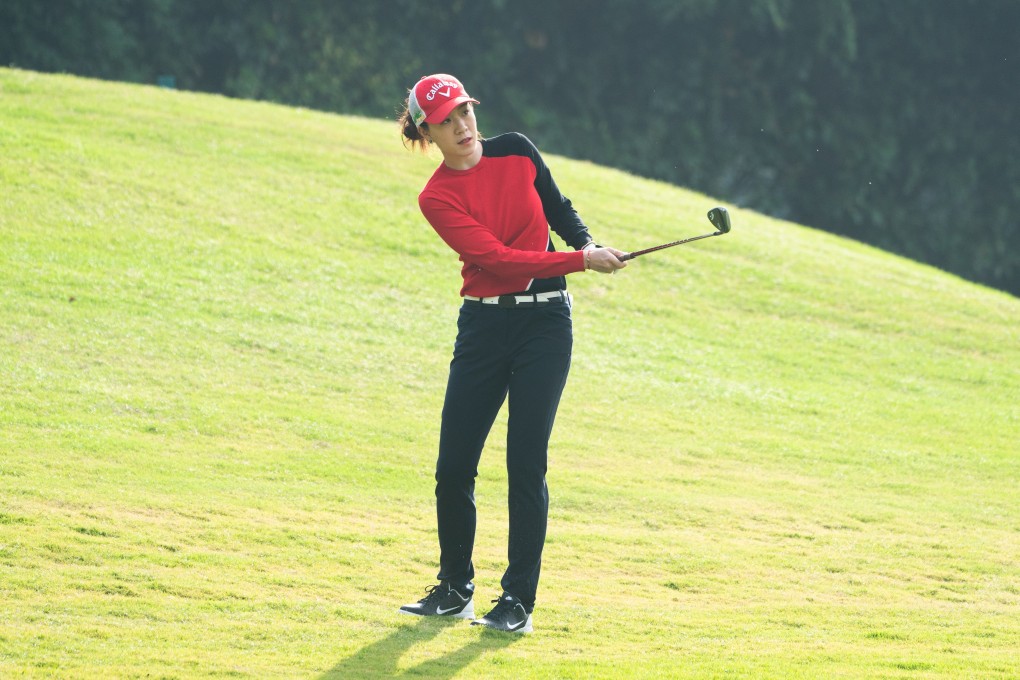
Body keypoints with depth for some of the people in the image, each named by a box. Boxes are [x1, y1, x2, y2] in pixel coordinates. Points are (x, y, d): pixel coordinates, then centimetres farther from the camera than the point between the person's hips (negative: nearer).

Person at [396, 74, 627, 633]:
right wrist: (582, 262, -22)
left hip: (545, 321, 0)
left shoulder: (515, 151, 1)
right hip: (482, 328, 0)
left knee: (526, 464, -7)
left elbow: (559, 210, 18)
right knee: (453, 466, 0)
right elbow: (497, 257, -17)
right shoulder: (436, 198, -7)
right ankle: (455, 589, 19)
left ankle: (518, 601, -2)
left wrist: (588, 243, -3)